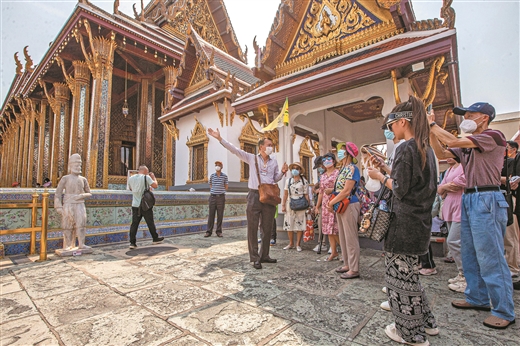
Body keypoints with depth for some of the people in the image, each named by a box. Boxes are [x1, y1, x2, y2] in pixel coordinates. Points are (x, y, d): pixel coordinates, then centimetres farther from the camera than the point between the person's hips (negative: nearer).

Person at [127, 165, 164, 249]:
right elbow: (155, 185, -14)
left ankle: (132, 242, 4)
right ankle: (155, 239, 22)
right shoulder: (146, 177, -9)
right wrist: (153, 177, 2)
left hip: (135, 205, 4)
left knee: (134, 224, 6)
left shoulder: (131, 178, 8)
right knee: (150, 223, 8)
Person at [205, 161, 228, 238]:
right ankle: (209, 231, 9)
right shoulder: (212, 176, 7)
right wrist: (212, 191, 5)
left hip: (221, 197, -1)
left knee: (220, 215, 3)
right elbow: (210, 185, 16)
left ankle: (219, 231, 12)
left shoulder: (224, 176, 2)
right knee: (211, 214, 3)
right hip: (213, 196, 1)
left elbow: (226, 187, 7)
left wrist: (220, 190, 4)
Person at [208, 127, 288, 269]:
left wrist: (282, 172, 1)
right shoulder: (252, 158, 3)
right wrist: (220, 138, -9)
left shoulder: (274, 162, 14)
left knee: (267, 228, 10)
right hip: (254, 196, -4)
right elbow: (234, 150, -3)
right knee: (252, 228, 0)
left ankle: (264, 255, 24)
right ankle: (255, 258, 11)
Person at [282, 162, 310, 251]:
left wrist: (308, 206, -5)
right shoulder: (288, 181, 10)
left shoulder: (304, 181, 1)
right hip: (290, 204, 3)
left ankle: (298, 244, 13)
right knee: (289, 224, 6)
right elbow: (285, 194, 9)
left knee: (300, 225, 1)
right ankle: (291, 243, 19)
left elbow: (306, 195, -1)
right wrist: (283, 205, 5)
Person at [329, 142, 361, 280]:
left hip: (349, 206, -9)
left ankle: (354, 269, 9)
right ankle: (347, 264, 27)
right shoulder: (343, 169, 14)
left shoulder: (352, 168, -13)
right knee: (343, 237, 15)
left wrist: (332, 202, -14)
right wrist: (333, 203, 0)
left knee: (351, 238, -1)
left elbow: (346, 191, -20)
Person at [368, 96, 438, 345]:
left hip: (404, 222, -10)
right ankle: (425, 323, 35)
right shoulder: (425, 148, 13)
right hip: (420, 221, 10)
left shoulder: (406, 148, -16)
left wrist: (379, 176, -2)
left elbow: (400, 188, -17)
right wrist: (386, 169, 15)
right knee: (409, 273, 22)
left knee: (400, 275, 4)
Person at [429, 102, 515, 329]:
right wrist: (431, 130, 6)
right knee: (469, 255, 15)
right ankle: (477, 298, 29)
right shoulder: (467, 146, 17)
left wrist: (432, 124, -6)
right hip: (469, 199, 9)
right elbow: (441, 154, 13)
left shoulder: (493, 136, -8)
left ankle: (504, 312, 12)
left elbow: (452, 141, -18)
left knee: (490, 258, -3)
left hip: (486, 200, -9)